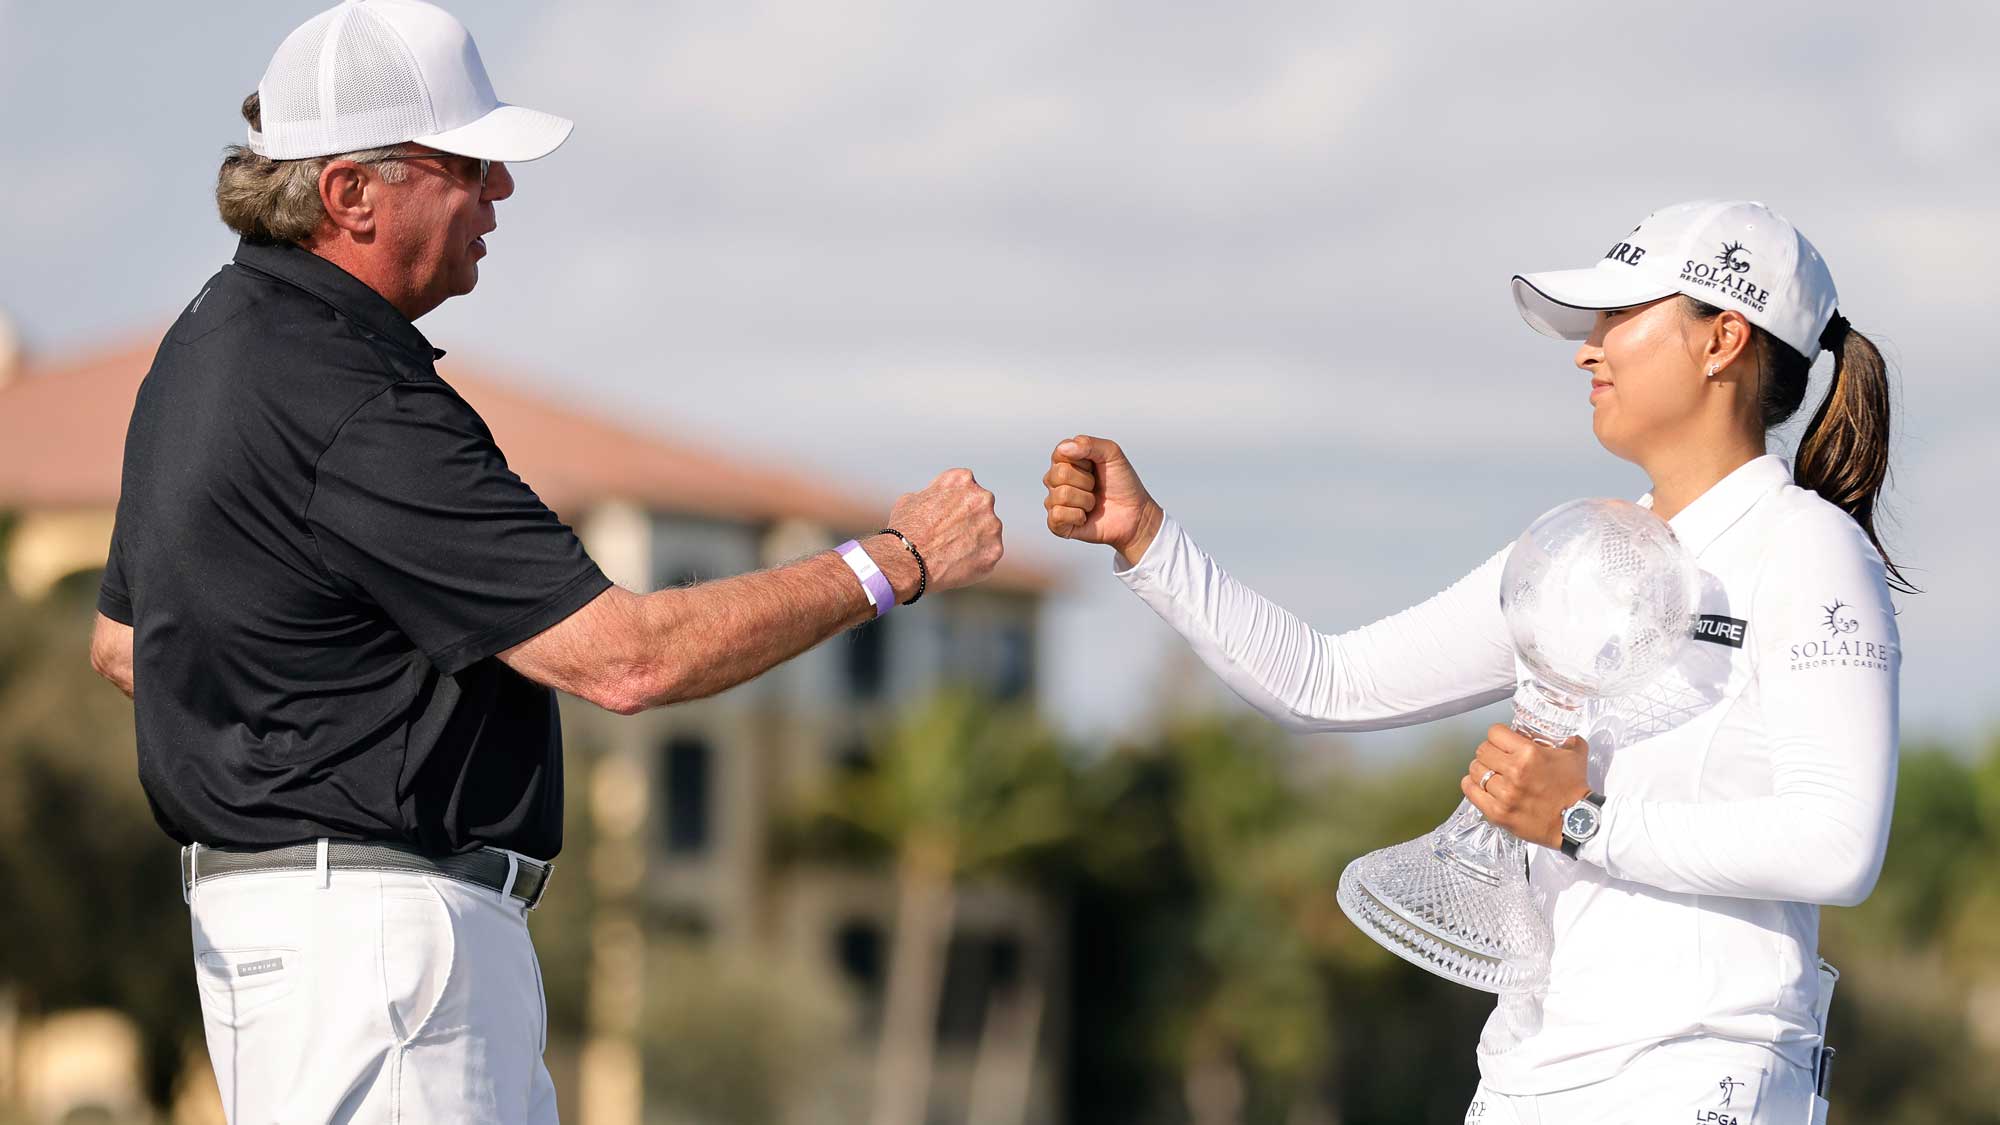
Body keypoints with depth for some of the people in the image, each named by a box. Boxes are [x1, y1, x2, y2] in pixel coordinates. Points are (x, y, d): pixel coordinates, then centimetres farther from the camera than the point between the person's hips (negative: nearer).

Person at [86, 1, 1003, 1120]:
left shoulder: (213, 343, 12)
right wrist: (894, 564, -14)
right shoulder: (358, 417, -22)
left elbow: (122, 641, 23)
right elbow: (626, 657, -24)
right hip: (370, 933, -11)